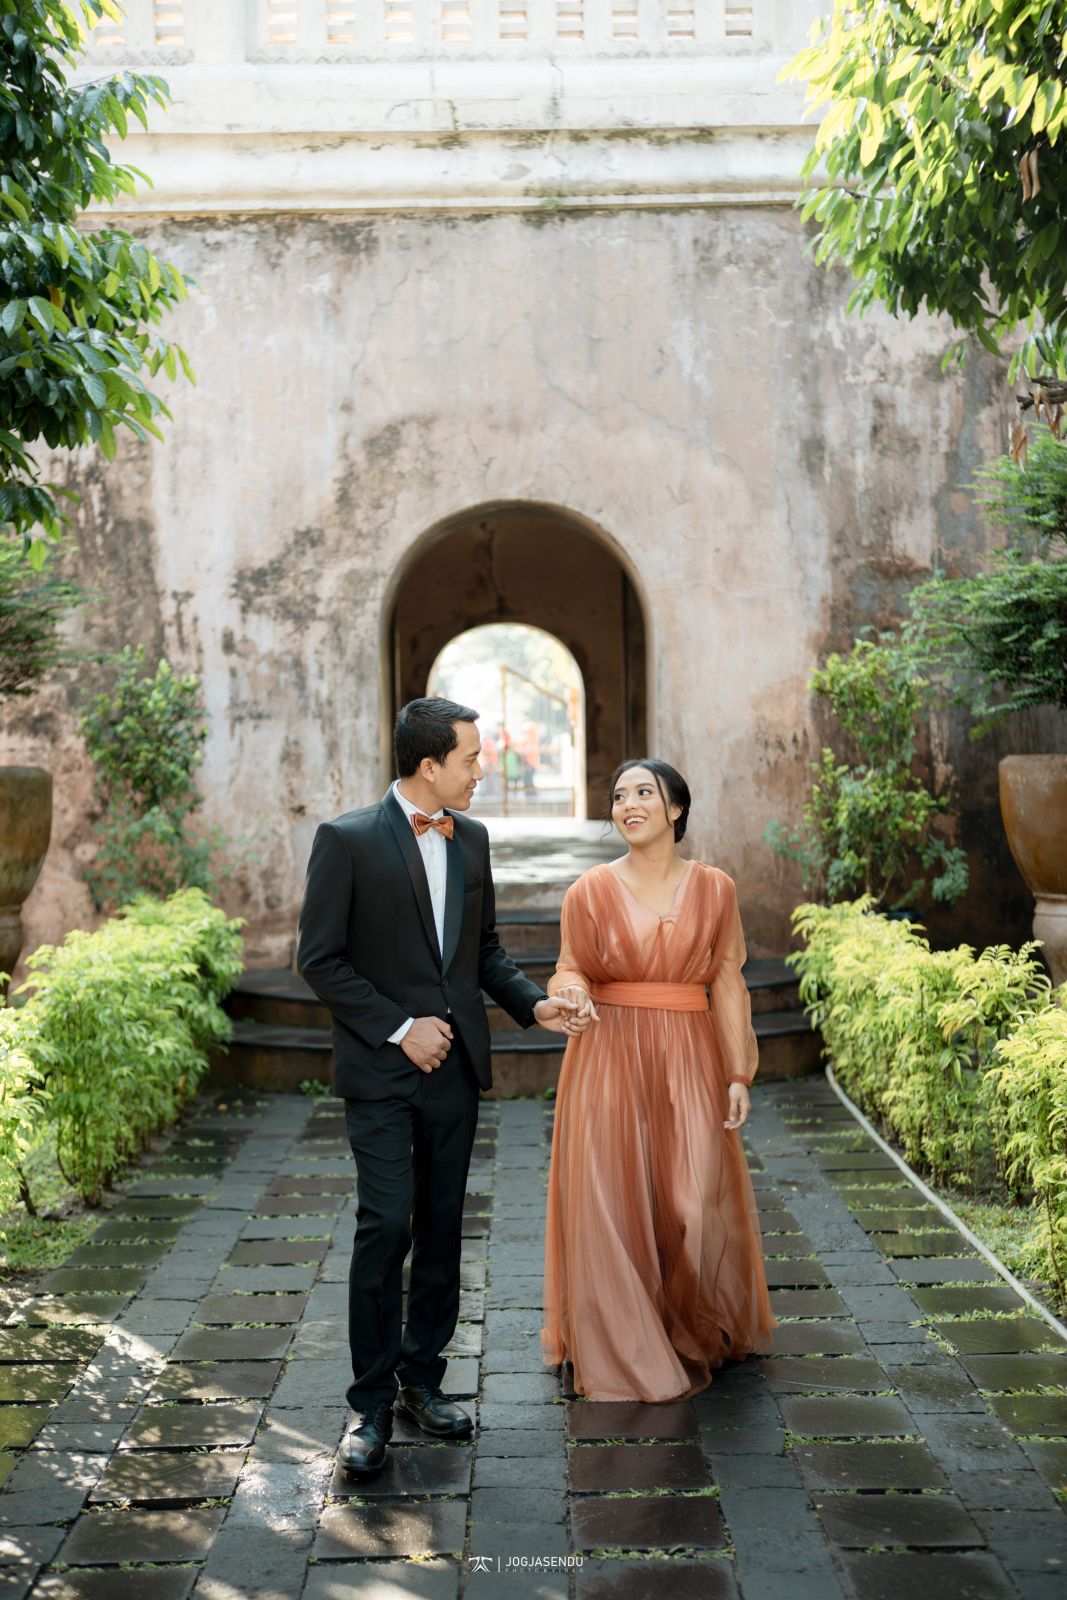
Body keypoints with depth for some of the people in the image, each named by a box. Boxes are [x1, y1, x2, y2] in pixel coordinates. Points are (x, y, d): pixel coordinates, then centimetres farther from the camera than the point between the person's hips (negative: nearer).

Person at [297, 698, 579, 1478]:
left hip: (455, 1064, 6)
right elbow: (320, 957, -10)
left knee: (442, 1228, 12)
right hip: (382, 1070, -5)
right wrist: (400, 1028, -14)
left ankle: (423, 1376, 26)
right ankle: (373, 1401, 7)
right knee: (385, 1226, -7)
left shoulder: (471, 838, 8)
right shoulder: (347, 840, -10)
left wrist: (532, 1002, -1)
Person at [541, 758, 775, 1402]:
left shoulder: (714, 888, 2)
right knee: (612, 1204, 1)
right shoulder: (592, 889, -1)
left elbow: (728, 984, 3)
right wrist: (574, 995, -18)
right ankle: (624, 1349, 19)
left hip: (688, 1059, 1)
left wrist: (738, 1074, -1)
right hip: (610, 1057, -1)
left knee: (695, 1202, 2)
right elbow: (573, 967, 6)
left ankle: (693, 1334, 28)